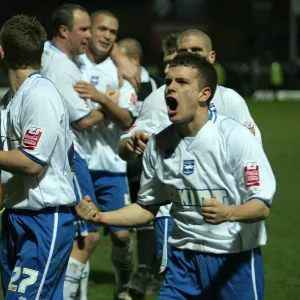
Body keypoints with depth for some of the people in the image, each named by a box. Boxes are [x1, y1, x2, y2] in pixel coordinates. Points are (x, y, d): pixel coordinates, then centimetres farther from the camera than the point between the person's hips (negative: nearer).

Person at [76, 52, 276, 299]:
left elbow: (262, 206, -15)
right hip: (184, 258, 4)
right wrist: (100, 217, -1)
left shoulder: (235, 137, -14)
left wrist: (228, 213, -35)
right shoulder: (158, 144, 1)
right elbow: (147, 208, 13)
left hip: (236, 260, -4)